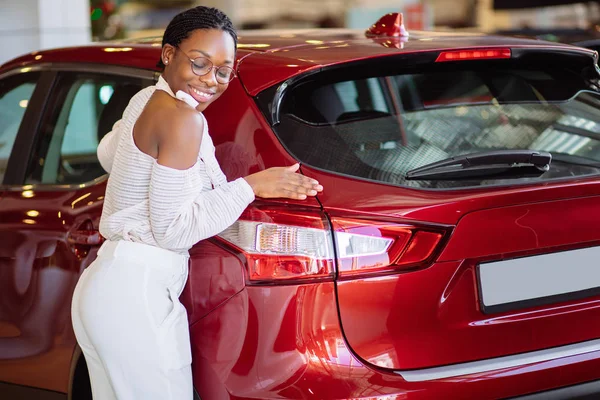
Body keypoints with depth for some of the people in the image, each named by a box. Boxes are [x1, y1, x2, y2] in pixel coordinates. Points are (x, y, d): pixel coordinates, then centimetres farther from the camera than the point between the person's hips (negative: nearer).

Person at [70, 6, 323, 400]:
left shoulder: (147, 99, 12)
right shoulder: (183, 118, -15)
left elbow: (107, 153, 33)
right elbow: (173, 231, -17)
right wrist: (251, 186, -11)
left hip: (102, 286, 10)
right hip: (136, 295, -10)